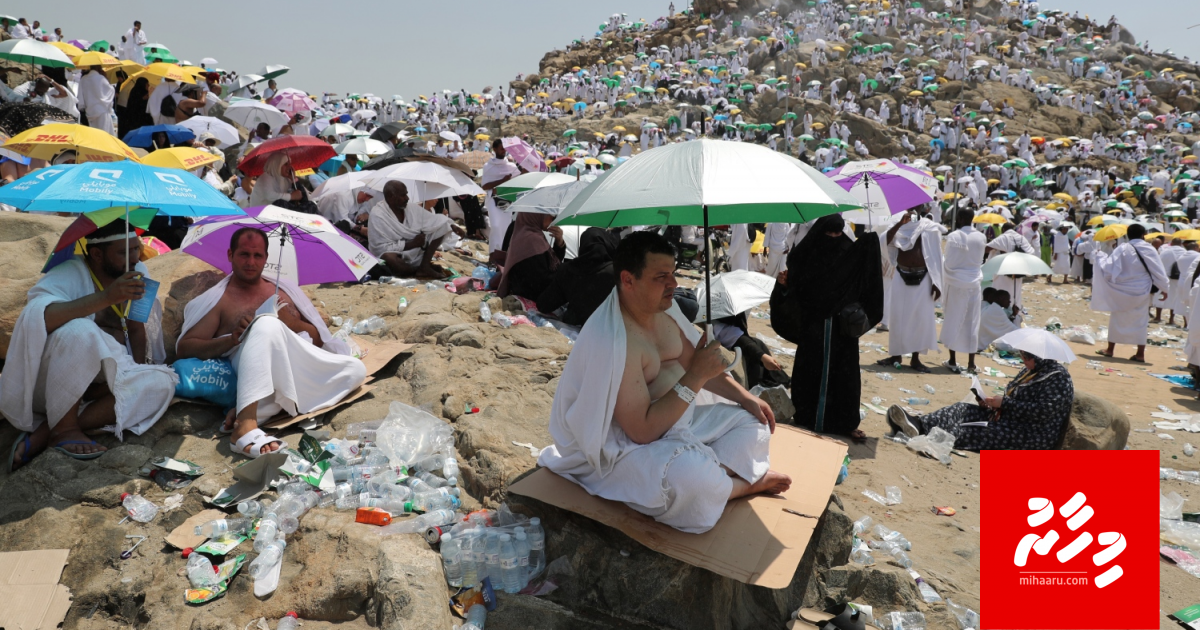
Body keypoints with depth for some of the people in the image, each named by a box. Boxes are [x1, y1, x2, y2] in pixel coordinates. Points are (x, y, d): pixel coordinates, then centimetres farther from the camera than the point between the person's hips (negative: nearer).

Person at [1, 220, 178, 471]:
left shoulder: (137, 272, 3)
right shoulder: (70, 274, -15)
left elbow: (137, 328, 10)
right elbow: (36, 317, -34)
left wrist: (139, 373, -4)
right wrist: (106, 297, -41)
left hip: (103, 380, 6)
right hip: (48, 378, -6)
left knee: (161, 382, -22)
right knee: (81, 331, -34)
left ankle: (43, 434, -22)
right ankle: (63, 429, -23)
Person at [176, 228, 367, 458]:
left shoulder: (284, 290, 27)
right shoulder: (217, 300, 16)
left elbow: (319, 339, 22)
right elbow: (184, 348, 5)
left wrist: (291, 322, 0)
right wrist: (233, 338, -11)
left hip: (302, 366, 5)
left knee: (355, 369, -22)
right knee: (268, 324, -35)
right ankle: (246, 425, -49)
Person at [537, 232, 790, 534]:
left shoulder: (663, 307, -2)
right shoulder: (612, 341, -30)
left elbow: (692, 363, 13)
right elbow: (642, 431, -30)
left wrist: (745, 397, 3)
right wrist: (696, 377, -30)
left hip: (678, 417, 9)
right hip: (623, 444, -9)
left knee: (753, 423, 11)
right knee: (693, 475, -34)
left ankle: (716, 480, -12)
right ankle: (745, 484, -1)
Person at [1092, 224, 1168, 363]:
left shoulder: (1123, 249, -11)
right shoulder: (1149, 249, -6)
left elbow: (1109, 267, -12)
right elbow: (1158, 271, -1)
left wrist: (1100, 256, 5)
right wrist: (1163, 288, 8)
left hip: (1122, 292, -1)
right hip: (1142, 293, 1)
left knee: (1117, 319, 11)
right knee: (1141, 321, 9)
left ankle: (1110, 350, 15)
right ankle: (1140, 354, 8)